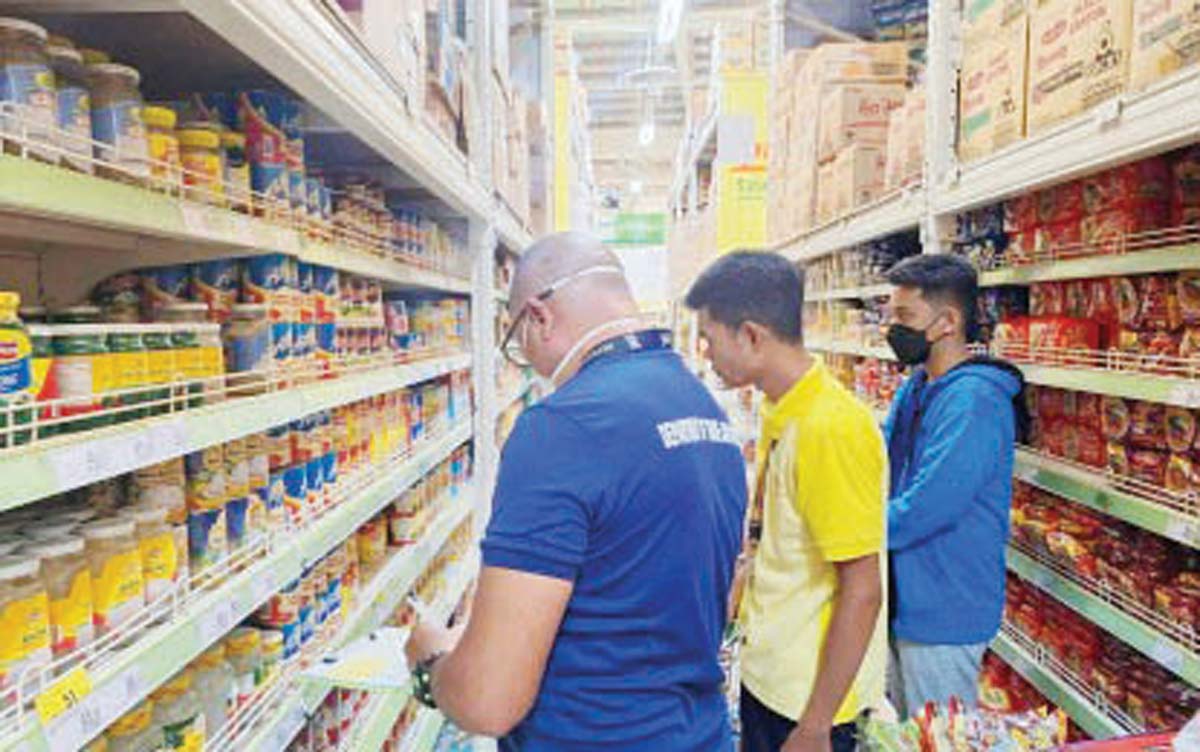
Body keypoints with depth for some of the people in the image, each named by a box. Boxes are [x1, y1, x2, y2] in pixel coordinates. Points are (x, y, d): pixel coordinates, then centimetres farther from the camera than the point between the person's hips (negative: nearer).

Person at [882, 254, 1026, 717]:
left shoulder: (974, 399, -24)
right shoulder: (917, 384, 6)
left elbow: (922, 510, -29)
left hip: (943, 613, -9)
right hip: (904, 600, 9)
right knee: (903, 733, 25)